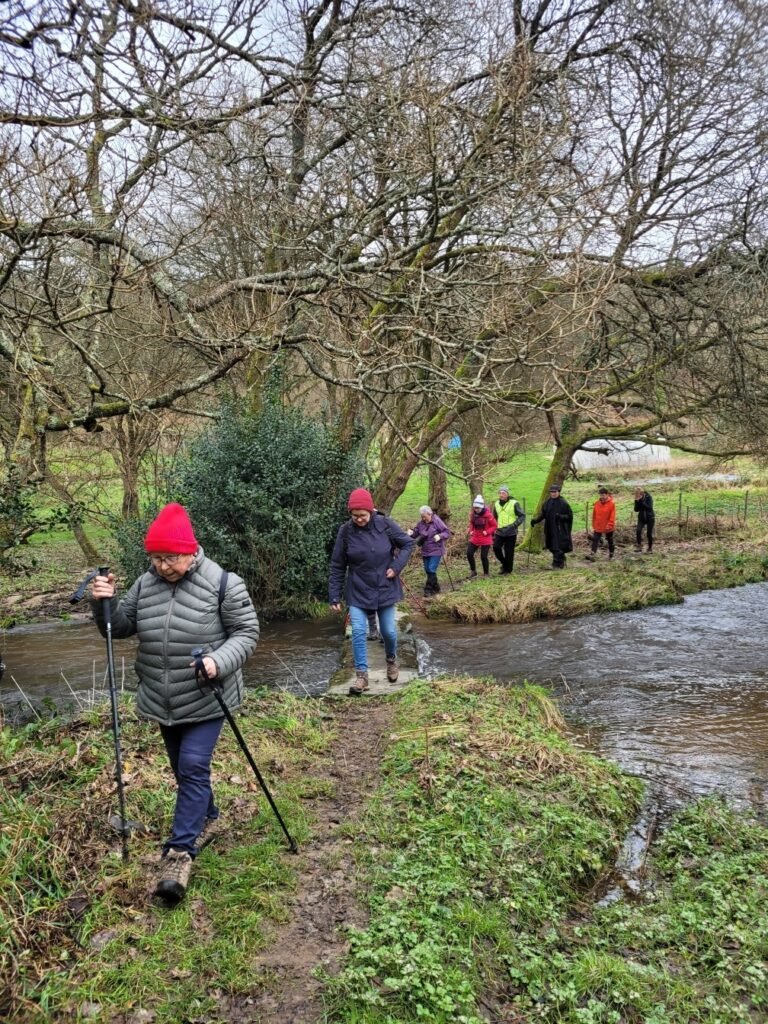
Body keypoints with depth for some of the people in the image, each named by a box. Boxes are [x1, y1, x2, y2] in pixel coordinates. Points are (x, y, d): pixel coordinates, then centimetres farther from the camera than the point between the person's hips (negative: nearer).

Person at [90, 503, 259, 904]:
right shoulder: (145, 584, 1)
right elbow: (120, 626, 9)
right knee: (183, 769, 18)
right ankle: (208, 817, 41)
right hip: (162, 701, 6)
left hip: (205, 700, -6)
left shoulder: (223, 584, -15)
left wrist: (219, 661, -28)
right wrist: (103, 603, -12)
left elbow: (247, 634, -11)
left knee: (193, 767, -11)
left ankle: (180, 852, -4)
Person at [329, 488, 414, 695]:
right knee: (358, 632, -10)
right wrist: (334, 596, -6)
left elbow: (407, 543, 1)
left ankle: (391, 660, 40)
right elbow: (337, 566, -5)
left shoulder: (385, 525, -12)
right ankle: (362, 675, 1)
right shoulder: (346, 531, -11)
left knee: (388, 631, 9)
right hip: (358, 592, 0)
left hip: (385, 589, 0)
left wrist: (396, 566, -12)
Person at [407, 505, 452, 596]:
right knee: (427, 570, 11)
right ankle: (436, 588, 25)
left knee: (431, 570, -12)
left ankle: (428, 589, -6)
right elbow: (416, 533, 10)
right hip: (425, 551, 6)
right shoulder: (421, 523, 2)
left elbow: (447, 532, -12)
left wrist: (440, 536, -31)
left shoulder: (437, 521, -13)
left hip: (436, 550, -6)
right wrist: (411, 533, -14)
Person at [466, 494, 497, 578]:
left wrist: (487, 532, -18)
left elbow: (494, 525, -7)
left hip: (485, 539, -5)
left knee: (483, 556, -1)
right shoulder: (472, 514, -2)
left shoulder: (488, 515, -16)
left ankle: (486, 573, 18)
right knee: (469, 553, -4)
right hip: (475, 538, 5)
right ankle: (473, 571, 15)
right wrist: (471, 531, 1)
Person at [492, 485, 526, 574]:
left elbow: (522, 516, -6)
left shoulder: (513, 504, -8)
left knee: (509, 552, -1)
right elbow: (494, 518, 21)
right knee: (496, 547, -9)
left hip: (511, 533, -4)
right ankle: (504, 564, 15)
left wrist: (514, 525, -17)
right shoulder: (496, 504, 9)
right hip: (499, 532, 4)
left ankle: (508, 570, 14)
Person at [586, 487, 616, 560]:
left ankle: (611, 554, 31)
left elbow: (612, 516, -14)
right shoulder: (597, 503, 0)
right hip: (598, 527, 3)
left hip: (608, 527, -3)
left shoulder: (611, 503, -12)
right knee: (595, 540, -9)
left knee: (610, 541, 15)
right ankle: (592, 555, -16)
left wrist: (609, 525, -20)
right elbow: (594, 515, 7)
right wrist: (594, 526, 9)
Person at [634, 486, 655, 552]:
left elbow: (649, 507, -25)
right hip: (641, 517, 3)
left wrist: (642, 501, -29)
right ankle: (639, 546, -17)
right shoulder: (637, 499, -3)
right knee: (638, 530, -20)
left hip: (650, 518, -3)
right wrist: (637, 502, -20)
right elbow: (636, 509, -6)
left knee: (649, 533, 0)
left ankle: (650, 548, 18)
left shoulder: (648, 497, -13)